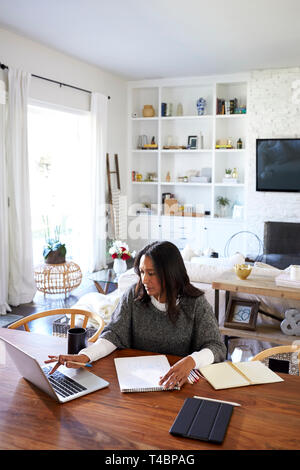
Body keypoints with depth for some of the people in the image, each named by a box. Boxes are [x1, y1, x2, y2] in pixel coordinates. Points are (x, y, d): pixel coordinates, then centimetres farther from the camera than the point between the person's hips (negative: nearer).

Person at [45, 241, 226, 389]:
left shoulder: (195, 303, -7)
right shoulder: (133, 296, -1)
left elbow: (217, 347, -11)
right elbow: (114, 334, -6)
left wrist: (191, 361, -33)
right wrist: (84, 356, -26)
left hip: (179, 383, -2)